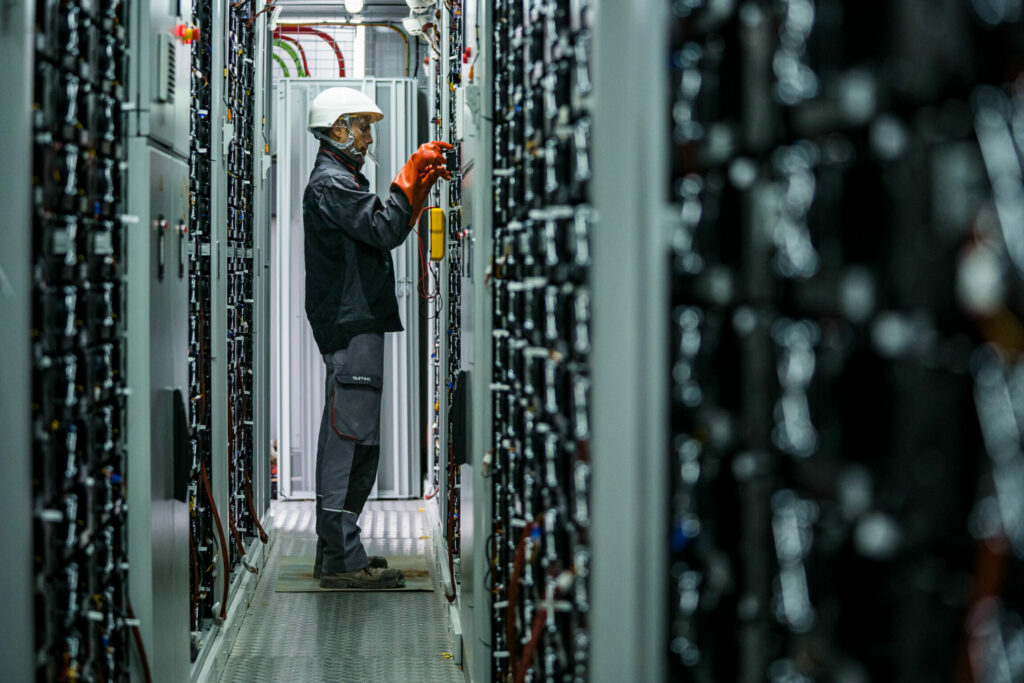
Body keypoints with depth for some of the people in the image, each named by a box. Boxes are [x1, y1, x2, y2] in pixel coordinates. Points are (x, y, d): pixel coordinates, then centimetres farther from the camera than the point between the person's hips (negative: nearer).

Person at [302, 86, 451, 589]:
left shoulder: (341, 180, 23)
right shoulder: (331, 182, -10)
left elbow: (389, 228, 22)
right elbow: (384, 230, -21)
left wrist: (422, 182, 13)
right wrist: (412, 175, -15)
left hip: (351, 325, 11)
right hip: (351, 326, -11)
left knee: (342, 440, 13)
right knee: (354, 440, -11)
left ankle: (334, 552, 19)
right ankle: (343, 560, -9)